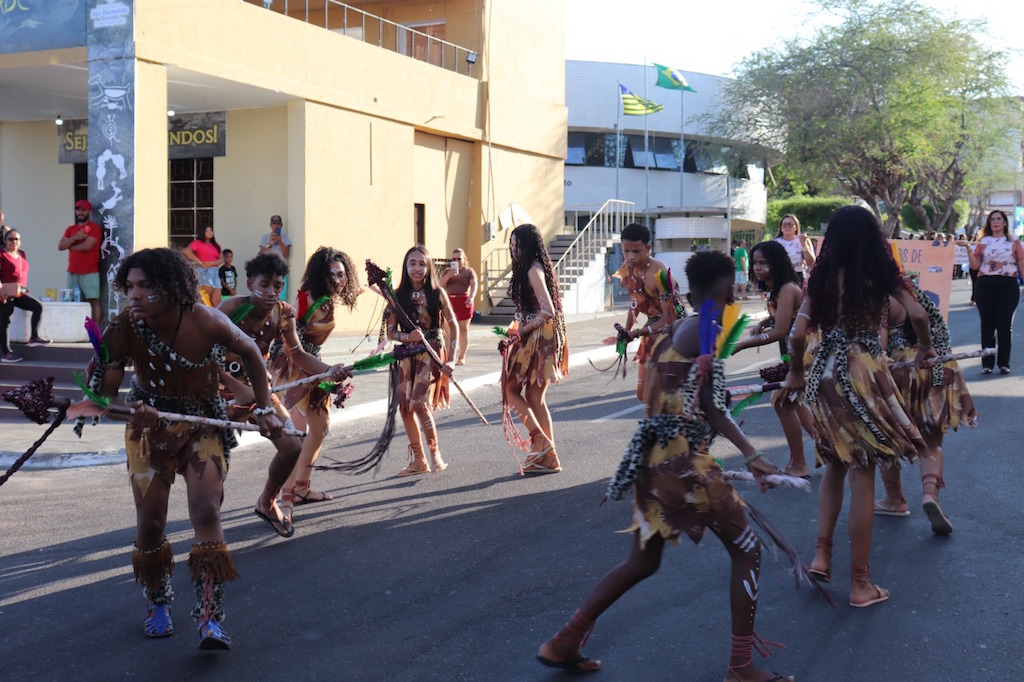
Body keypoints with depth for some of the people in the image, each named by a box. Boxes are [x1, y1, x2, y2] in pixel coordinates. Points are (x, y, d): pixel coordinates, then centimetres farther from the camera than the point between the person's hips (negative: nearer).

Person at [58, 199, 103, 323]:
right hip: (72, 272, 6)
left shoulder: (94, 228, -2)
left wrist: (70, 246, 1)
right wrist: (75, 238, -9)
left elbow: (87, 246, -15)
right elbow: (60, 246, 5)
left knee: (94, 301, -9)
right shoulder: (70, 229, 17)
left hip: (89, 272, -6)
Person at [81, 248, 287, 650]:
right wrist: (133, 410, -39)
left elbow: (250, 354, -3)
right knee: (150, 521, 2)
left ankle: (210, 618, -12)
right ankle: (157, 605, 29)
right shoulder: (124, 329, -20)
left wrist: (265, 410, -2)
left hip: (203, 422, -1)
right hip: (149, 424, 1)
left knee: (206, 511, -16)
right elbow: (102, 394, -17)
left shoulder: (206, 323, -23)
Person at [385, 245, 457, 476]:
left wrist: (451, 359, -8)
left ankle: (435, 453, -1)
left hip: (432, 353, -4)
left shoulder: (437, 293, -4)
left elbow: (453, 326, 0)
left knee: (420, 403, -20)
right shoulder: (398, 296, 1)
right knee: (405, 407, 4)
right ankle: (418, 460, 19)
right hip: (407, 355, 4)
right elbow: (391, 331, 3)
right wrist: (408, 337, -18)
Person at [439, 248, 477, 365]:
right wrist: (448, 275, -14)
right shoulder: (447, 271, 15)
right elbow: (441, 283, 4)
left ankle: (462, 357, 5)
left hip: (464, 301, -2)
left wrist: (472, 297, -23)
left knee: (463, 329, 1)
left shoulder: (469, 271, 7)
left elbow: (474, 285, -6)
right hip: (449, 301, 2)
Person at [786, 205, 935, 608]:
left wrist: (795, 373, 13)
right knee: (862, 477, 3)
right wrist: (925, 348, 10)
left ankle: (821, 554, 13)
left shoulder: (821, 277, 3)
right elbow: (917, 314, -10)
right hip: (862, 375, -3)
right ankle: (860, 583, 8)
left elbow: (798, 334, -4)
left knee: (835, 467, 23)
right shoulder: (881, 273, -1)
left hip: (825, 376, 3)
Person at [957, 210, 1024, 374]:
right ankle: (987, 363, 8)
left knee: (1005, 324, -1)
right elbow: (975, 266, 3)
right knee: (987, 324, 3)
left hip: (1008, 285, -1)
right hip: (985, 285, 1)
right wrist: (968, 248, -8)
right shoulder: (983, 242, 10)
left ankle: (1004, 363, 8)